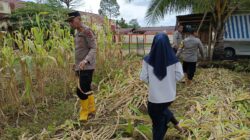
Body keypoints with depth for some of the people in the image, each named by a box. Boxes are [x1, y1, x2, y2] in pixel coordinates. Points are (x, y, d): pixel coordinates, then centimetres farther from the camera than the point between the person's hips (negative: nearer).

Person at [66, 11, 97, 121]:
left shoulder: (87, 31, -12)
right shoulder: (78, 33, 15)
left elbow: (93, 49, -18)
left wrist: (85, 61, -31)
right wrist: (76, 64, 21)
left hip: (87, 67, -9)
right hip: (80, 67, 9)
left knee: (81, 90, -10)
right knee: (86, 89, 14)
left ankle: (84, 112, 8)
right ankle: (91, 108, 27)